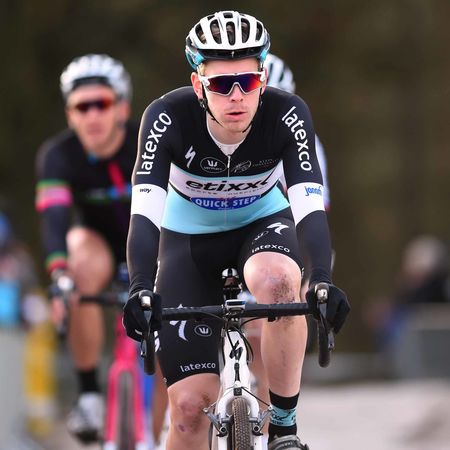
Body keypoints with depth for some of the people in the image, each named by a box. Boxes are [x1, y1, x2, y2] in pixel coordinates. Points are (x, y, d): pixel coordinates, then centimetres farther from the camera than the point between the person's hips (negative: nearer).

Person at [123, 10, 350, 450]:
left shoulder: (287, 114, -26)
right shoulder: (168, 117, -29)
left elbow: (309, 206, -33)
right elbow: (145, 212, -36)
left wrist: (322, 280, -50)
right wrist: (139, 289, -52)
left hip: (261, 225, 0)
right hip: (189, 239, 0)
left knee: (277, 281, -38)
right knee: (190, 406, -10)